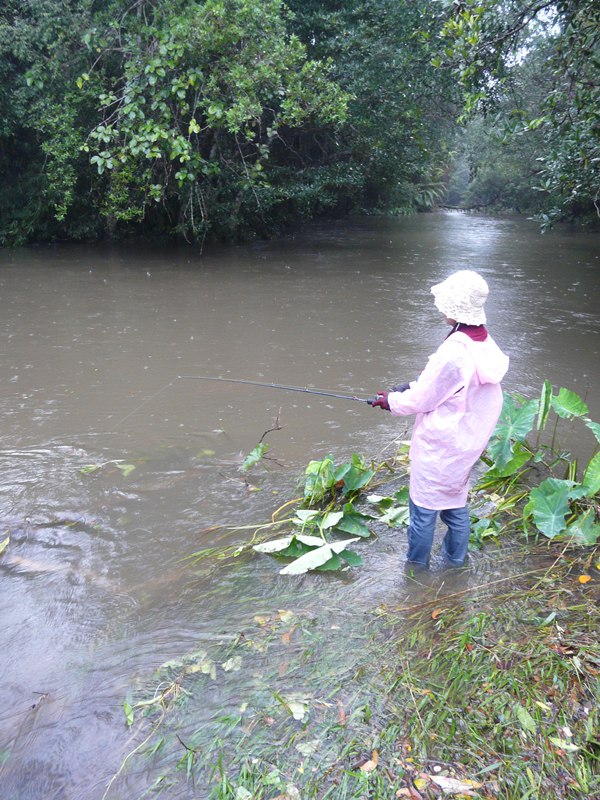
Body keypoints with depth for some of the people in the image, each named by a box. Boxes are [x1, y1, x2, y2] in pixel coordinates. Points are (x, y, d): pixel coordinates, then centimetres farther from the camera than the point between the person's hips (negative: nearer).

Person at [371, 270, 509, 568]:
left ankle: (416, 566, 27)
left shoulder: (453, 351, -29)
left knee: (423, 509, 10)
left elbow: (420, 400, -18)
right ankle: (456, 560, 39)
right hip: (468, 442, 8)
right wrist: (410, 387, 5)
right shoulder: (486, 344, -3)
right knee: (455, 504, 23)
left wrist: (391, 400, 0)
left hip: (438, 446, -8)